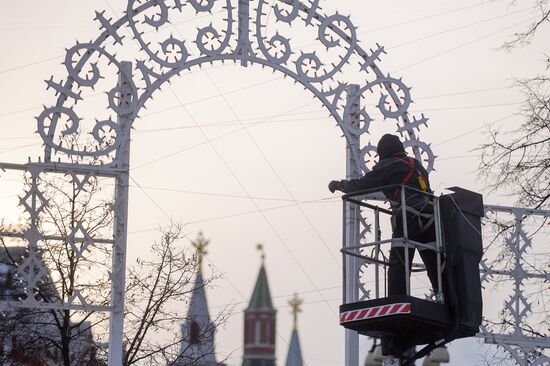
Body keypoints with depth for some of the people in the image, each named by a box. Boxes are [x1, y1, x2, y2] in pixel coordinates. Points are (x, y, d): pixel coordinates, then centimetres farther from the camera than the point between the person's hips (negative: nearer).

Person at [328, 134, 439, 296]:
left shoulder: (388, 166, 6)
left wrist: (338, 185, 23)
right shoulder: (416, 164, 27)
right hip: (430, 217, 6)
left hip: (408, 218, -6)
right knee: (435, 265, 5)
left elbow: (362, 185, 7)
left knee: (398, 265, -8)